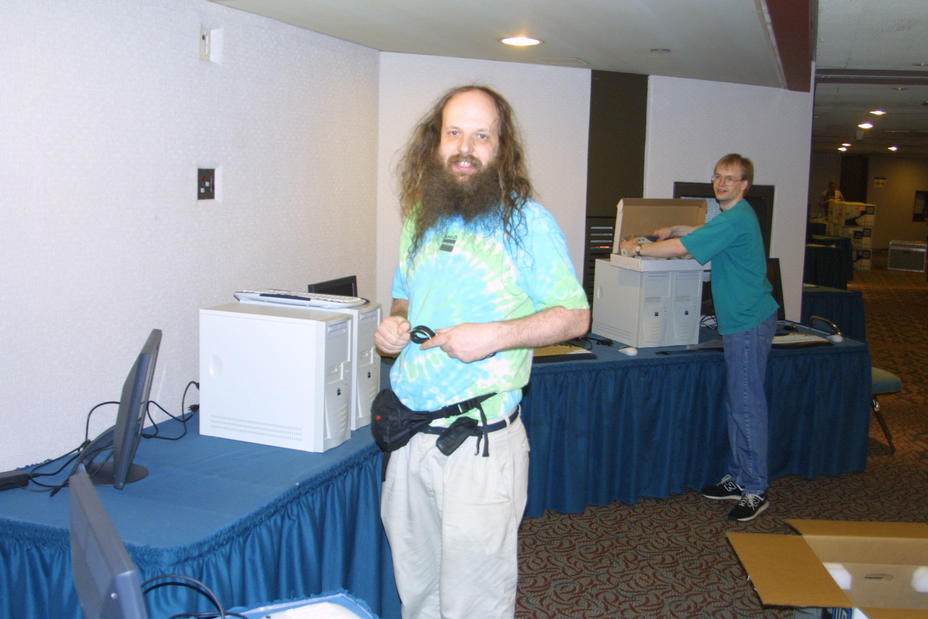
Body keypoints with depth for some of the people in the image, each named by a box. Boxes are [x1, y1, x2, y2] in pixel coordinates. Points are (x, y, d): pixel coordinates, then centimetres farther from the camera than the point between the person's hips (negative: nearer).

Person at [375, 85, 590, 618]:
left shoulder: (527, 221, -7)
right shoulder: (420, 219, 12)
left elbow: (575, 315, -6)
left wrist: (496, 336, -20)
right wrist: (394, 323, 1)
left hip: (480, 446, -6)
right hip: (408, 436, 6)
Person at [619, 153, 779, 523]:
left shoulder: (736, 219, -17)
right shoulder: (735, 216, 15)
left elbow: (681, 248, -19)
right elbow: (710, 233, 38)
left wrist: (638, 249, -5)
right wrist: (676, 229, 24)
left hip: (749, 322, -11)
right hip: (740, 322, 11)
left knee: (747, 406, -6)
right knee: (736, 403, 14)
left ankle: (755, 491, 1)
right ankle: (738, 479, 22)